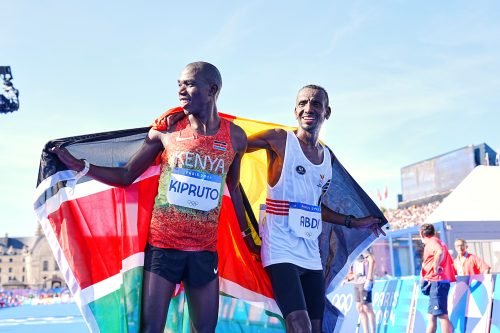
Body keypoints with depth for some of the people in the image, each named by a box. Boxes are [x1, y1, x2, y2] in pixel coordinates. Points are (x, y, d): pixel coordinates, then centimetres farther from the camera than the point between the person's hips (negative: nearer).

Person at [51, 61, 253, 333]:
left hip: (204, 252, 1)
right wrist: (78, 165, -7)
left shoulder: (235, 138, 1)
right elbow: (126, 176, 3)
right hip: (162, 245, -1)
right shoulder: (166, 130, -2)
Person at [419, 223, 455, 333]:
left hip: (436, 282, -10)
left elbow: (439, 252, -31)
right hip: (436, 283, 10)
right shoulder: (438, 242, 23)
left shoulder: (432, 242, -8)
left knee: (442, 315, -13)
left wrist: (436, 268, -21)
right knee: (431, 316, 13)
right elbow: (450, 261, 28)